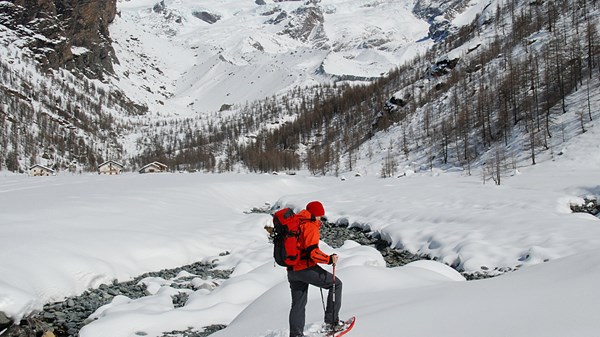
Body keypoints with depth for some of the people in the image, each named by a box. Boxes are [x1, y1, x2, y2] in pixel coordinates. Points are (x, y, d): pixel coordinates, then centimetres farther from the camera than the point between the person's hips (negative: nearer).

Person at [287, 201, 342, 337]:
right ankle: (331, 321, 3)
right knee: (336, 284, 7)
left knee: (298, 304, 18)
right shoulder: (310, 226, -12)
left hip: (292, 270, 8)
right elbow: (312, 251, -22)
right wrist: (329, 259, -14)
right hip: (306, 268, -8)